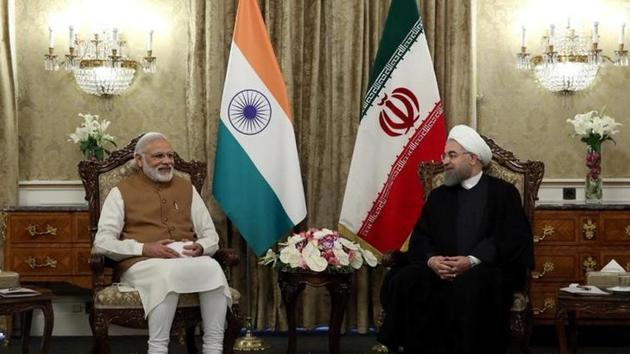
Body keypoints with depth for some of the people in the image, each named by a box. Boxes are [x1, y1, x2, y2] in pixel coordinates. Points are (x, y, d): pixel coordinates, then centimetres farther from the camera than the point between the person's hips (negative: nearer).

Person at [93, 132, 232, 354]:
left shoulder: (186, 188, 22)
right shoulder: (122, 192, 10)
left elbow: (211, 235, 21)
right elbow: (102, 242, 0)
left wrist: (200, 247, -4)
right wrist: (144, 248, -15)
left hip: (188, 261, 3)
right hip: (142, 264, -3)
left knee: (212, 268, -31)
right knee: (167, 273, -38)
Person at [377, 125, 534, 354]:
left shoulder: (503, 192, 8)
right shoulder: (439, 195, 22)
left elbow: (512, 238, -4)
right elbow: (420, 237, 13)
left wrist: (472, 261, -17)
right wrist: (431, 259, -11)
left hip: (487, 268, -4)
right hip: (440, 269, 4)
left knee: (469, 286, -39)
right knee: (402, 281, -26)